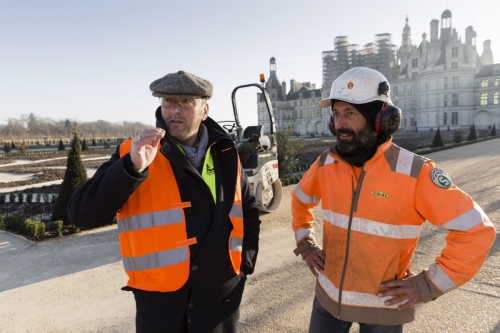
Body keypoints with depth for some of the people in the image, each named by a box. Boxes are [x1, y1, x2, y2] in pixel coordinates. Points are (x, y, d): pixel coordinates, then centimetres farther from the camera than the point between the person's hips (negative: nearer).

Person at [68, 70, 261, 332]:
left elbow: (248, 208, 15)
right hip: (161, 300, -2)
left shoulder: (225, 155, 2)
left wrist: (246, 259, 7)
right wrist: (132, 167, -28)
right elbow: (82, 214, -16)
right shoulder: (133, 155, -8)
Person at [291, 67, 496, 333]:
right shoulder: (326, 164, -7)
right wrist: (305, 244, 4)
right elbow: (300, 201, 13)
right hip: (329, 295, 4)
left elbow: (476, 230, -15)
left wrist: (429, 285, -15)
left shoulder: (415, 173, -20)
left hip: (383, 305, -3)